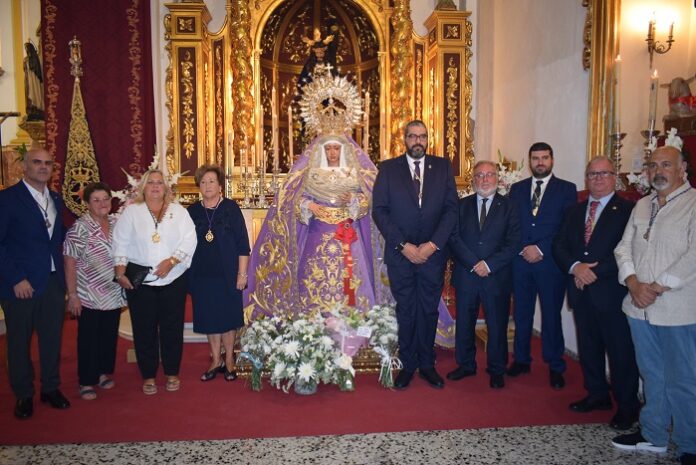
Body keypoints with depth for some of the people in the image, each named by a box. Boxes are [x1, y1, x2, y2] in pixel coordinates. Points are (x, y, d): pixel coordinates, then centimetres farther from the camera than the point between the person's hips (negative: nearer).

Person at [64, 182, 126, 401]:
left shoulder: (116, 223, 3)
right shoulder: (79, 228, -12)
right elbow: (69, 263, -12)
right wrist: (72, 295, -14)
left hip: (113, 294, 5)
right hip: (89, 296, -5)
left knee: (110, 336, 15)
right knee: (89, 339, 6)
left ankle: (104, 373, 32)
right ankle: (87, 382, 19)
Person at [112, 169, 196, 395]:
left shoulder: (178, 211, 6)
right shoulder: (131, 211, 5)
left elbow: (189, 240, -3)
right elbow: (121, 243, 1)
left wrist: (171, 261, -15)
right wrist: (120, 271, -9)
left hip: (173, 280, 1)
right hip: (140, 282, 0)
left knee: (172, 327, 7)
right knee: (144, 329, 6)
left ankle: (172, 373, 23)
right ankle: (148, 376, 20)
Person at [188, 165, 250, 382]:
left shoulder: (231, 208, -4)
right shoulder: (192, 211, 5)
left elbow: (243, 244, -5)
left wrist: (242, 273, -9)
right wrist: (186, 274, 7)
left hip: (227, 275, -3)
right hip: (201, 275, 3)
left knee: (228, 317, 7)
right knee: (209, 318, 10)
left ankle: (229, 360, 24)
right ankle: (216, 360, 25)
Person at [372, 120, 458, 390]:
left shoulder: (442, 167, 5)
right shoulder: (388, 168, 2)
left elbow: (451, 209, 0)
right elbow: (379, 211, -4)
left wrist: (433, 244, -11)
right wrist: (403, 245, -11)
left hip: (433, 253, 1)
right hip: (400, 254, -1)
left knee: (429, 310, 10)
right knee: (405, 311, 7)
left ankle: (427, 364, 24)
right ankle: (407, 365, 20)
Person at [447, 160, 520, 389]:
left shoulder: (509, 207, 2)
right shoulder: (462, 205, 7)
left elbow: (513, 242, -5)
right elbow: (454, 237, -2)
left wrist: (489, 265, -14)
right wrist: (473, 264, -13)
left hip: (497, 276, -2)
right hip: (466, 274, 2)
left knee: (497, 325, 7)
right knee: (464, 322, 10)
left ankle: (496, 370, 22)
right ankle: (466, 365, 27)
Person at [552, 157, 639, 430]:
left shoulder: (628, 210, -5)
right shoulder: (575, 211, 15)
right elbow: (559, 245, 8)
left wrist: (594, 271, -17)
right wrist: (575, 266, -11)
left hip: (611, 291, -6)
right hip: (581, 290, 6)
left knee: (621, 350, 2)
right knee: (588, 346, 14)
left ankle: (627, 406, 16)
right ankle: (597, 394, 30)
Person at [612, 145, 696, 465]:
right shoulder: (642, 206, 13)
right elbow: (624, 247, 10)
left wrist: (657, 287, -16)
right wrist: (634, 283, -6)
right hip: (640, 307, 6)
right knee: (652, 375, 18)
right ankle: (653, 435, 31)